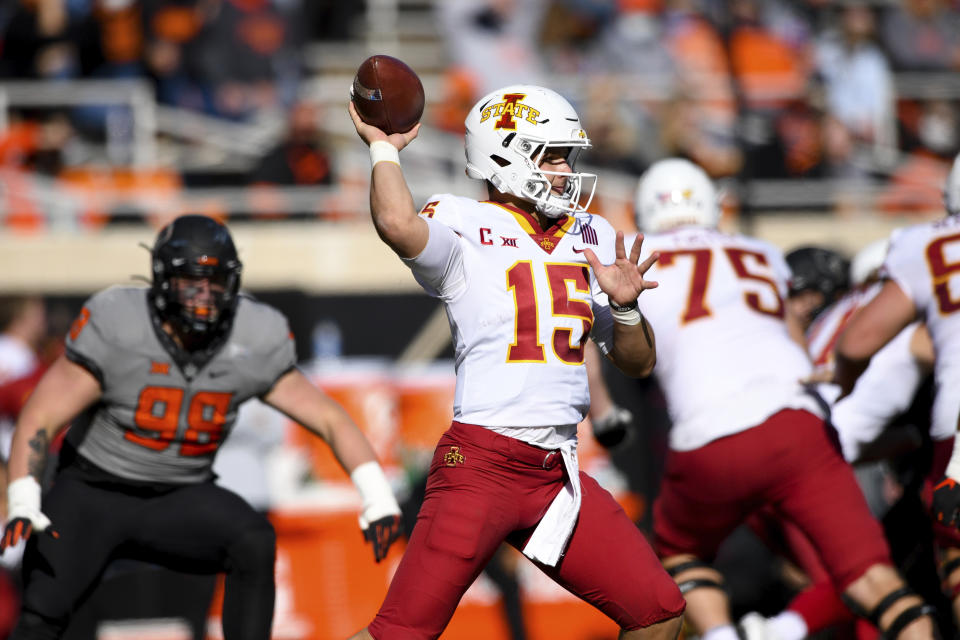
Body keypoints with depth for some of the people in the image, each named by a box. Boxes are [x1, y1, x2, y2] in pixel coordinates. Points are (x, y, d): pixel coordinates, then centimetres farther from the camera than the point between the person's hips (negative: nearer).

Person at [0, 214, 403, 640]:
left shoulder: (255, 345, -10)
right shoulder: (114, 329, -19)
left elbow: (330, 419, -5)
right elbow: (39, 419, -20)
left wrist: (376, 494, -19)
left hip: (182, 500, 2)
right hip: (93, 490, -2)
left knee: (255, 541, -28)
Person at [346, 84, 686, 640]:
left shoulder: (592, 239, 15)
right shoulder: (465, 230, -5)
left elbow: (638, 363, 19)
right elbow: (398, 224, -30)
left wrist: (624, 305, -1)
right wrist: (384, 148, -13)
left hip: (558, 475, 6)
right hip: (481, 466, -6)